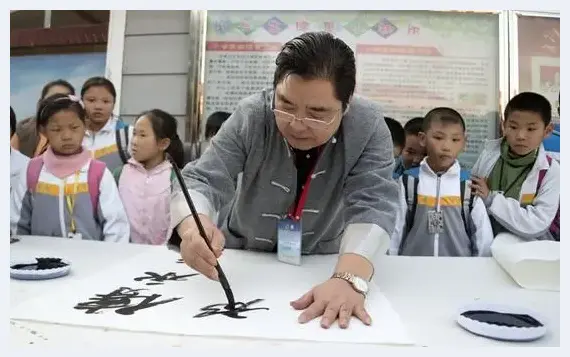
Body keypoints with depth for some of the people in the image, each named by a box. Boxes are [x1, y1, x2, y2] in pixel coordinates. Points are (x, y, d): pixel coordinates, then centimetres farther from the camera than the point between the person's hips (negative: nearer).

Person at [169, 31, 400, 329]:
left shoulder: (368, 126, -17)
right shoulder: (251, 116, -16)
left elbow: (372, 205, -23)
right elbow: (202, 180, -17)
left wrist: (349, 279, -39)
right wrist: (195, 226, -38)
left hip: (321, 265, -1)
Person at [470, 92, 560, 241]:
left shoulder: (551, 171, -10)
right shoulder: (490, 151, -4)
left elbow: (537, 224, -16)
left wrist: (491, 198, -21)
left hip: (527, 243, -2)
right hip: (486, 235, 2)